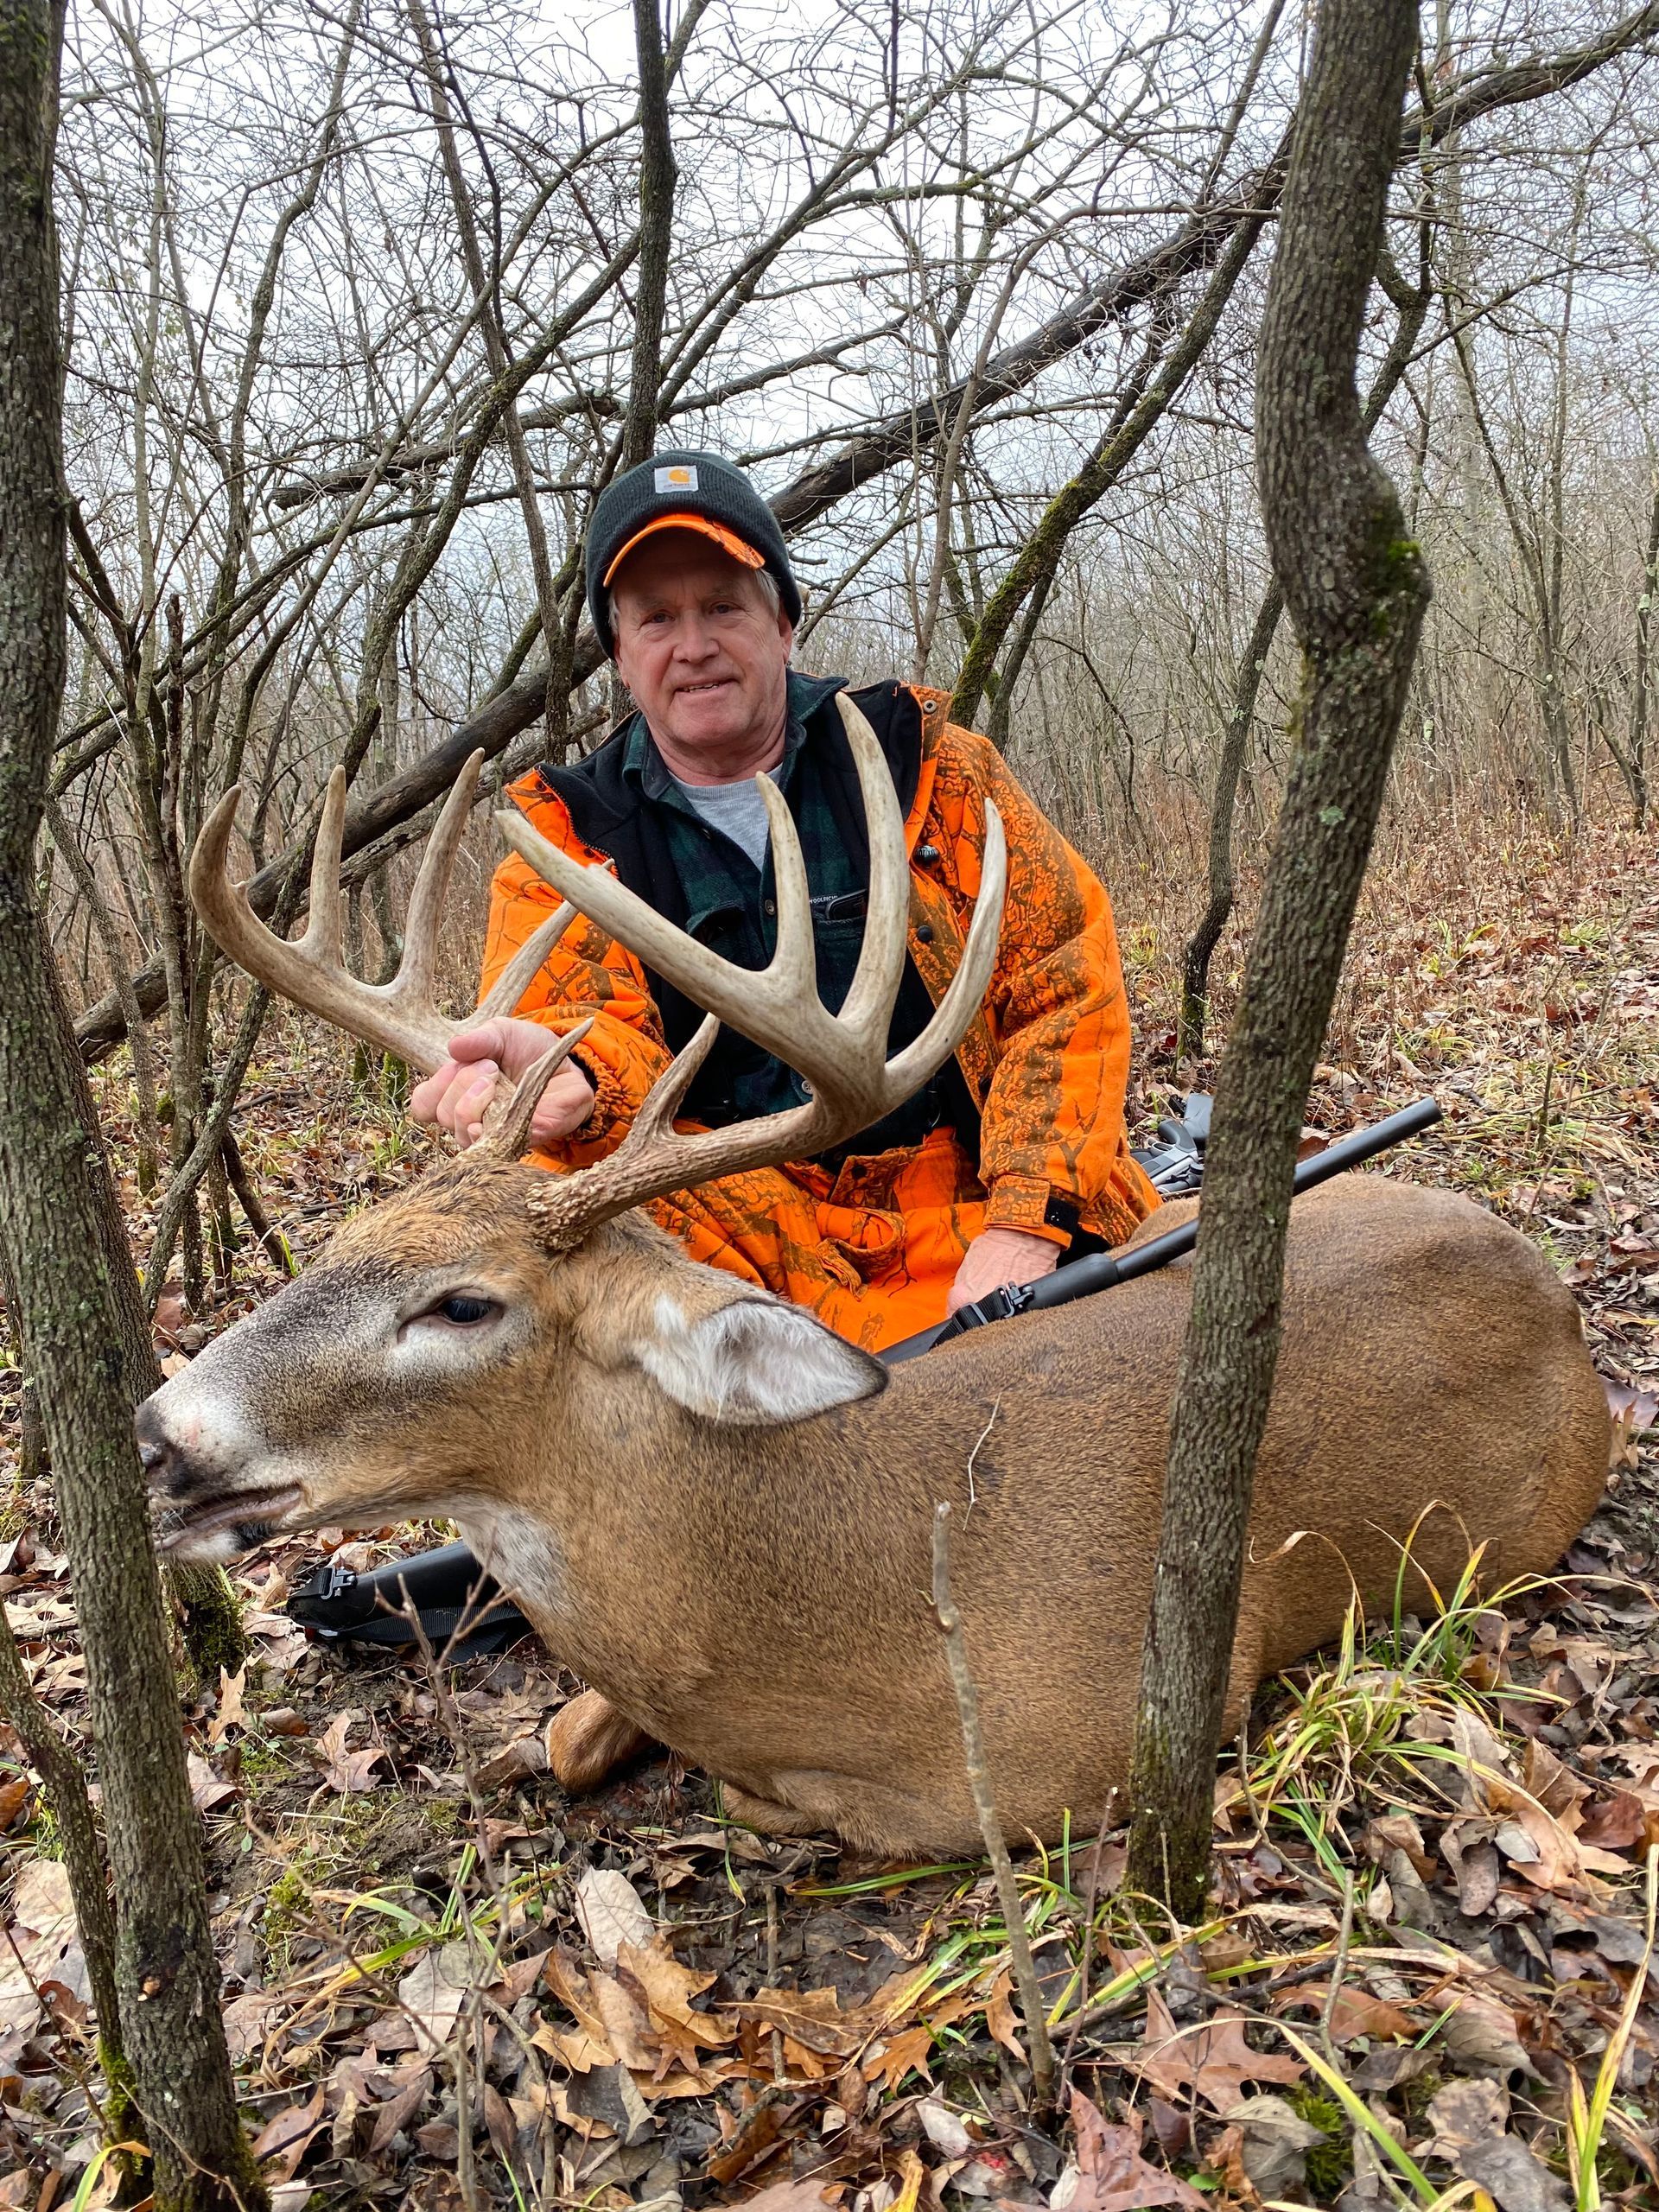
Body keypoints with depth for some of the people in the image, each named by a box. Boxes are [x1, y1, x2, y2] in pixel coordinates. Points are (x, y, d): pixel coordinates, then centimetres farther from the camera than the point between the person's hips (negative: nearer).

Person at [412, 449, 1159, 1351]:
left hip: (965, 1222, 0)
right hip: (738, 1243, 1)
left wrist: (1026, 1227, -12)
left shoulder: (924, 765, 7)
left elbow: (1067, 982, 2)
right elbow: (573, 1008, -8)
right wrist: (570, 1073, -36)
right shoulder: (567, 842, 9)